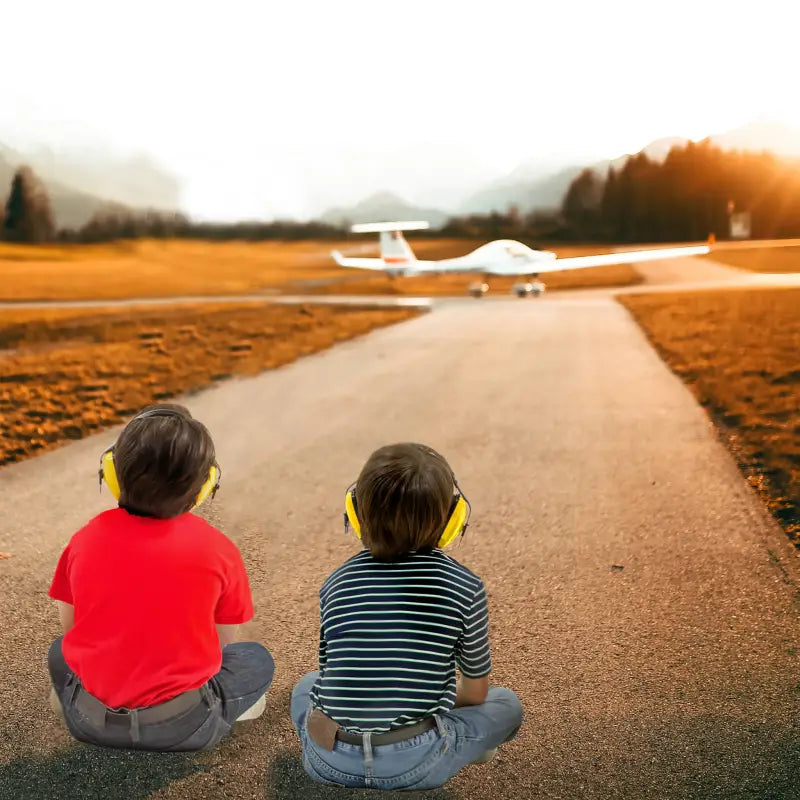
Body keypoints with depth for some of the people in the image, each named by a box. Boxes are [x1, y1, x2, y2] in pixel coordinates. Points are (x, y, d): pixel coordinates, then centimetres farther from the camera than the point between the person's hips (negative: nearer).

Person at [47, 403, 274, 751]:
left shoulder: (86, 539, -4)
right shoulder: (217, 548, -10)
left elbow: (70, 626, 9)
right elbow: (226, 640, 1)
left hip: (90, 719, 3)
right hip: (182, 726, -3)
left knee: (59, 651, 34)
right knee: (257, 659, 22)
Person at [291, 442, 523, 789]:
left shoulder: (336, 583, 1)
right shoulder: (465, 587, -6)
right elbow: (475, 693, 6)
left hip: (330, 760, 2)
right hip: (412, 764, -1)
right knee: (506, 703, 21)